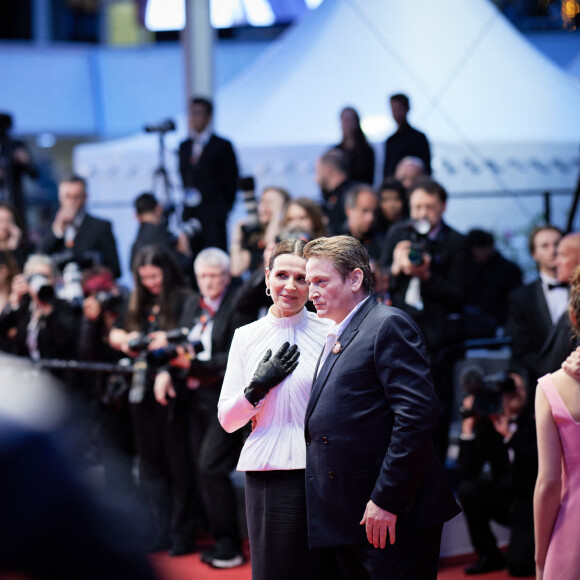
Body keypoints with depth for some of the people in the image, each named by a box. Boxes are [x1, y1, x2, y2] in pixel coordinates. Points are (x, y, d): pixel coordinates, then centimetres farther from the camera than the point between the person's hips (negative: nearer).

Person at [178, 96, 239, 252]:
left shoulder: (222, 146, 1)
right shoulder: (184, 146, 16)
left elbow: (231, 181, 0)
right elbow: (183, 177, 18)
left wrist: (223, 209, -3)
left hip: (213, 216, -4)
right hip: (189, 214, 4)